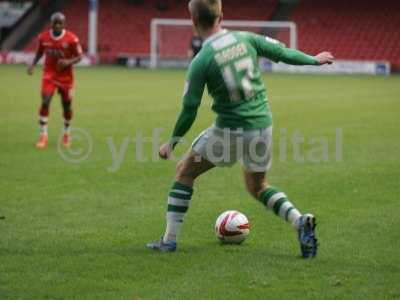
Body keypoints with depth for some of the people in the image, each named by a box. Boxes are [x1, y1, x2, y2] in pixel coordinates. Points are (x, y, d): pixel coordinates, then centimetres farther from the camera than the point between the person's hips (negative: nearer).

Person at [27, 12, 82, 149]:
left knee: (67, 105, 8)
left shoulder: (71, 39, -14)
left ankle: (67, 133, 32)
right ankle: (43, 135, -10)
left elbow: (79, 56, -7)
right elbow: (39, 52, 10)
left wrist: (69, 62, -27)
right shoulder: (44, 37, -6)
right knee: (45, 102, -16)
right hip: (49, 75, 1)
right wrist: (33, 64, -7)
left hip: (66, 76, -1)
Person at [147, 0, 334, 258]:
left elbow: (190, 109, -9)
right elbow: (282, 53, 8)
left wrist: (173, 142, 4)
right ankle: (300, 221, 3)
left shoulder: (201, 61, -13)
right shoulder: (246, 39, -2)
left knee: (185, 171, 15)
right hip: (263, 124, 5)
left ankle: (170, 239, 13)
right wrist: (314, 60, 26)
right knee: (257, 186, 25)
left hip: (230, 131, -5)